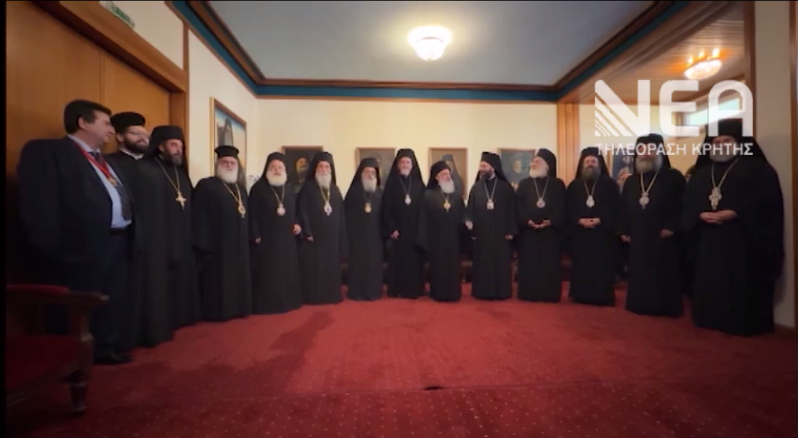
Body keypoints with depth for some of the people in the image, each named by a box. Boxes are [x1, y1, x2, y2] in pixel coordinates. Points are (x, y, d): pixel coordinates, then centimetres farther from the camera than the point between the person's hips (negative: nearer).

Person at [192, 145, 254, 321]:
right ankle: (218, 312, 11)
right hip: (217, 244, -7)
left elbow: (247, 214, 21)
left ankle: (237, 308, 24)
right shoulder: (206, 185, -5)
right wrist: (203, 244, -17)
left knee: (238, 280, 13)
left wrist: (253, 235, 15)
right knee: (218, 282, -1)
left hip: (239, 245, 7)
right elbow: (199, 217, -12)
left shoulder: (241, 188, 16)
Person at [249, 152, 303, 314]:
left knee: (287, 271, 11)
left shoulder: (289, 189, 12)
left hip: (287, 239, 5)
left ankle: (287, 301, 23)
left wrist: (297, 224, -1)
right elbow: (252, 214, -7)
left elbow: (296, 210, 18)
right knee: (267, 273, -1)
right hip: (266, 238, -5)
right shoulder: (258, 188, -4)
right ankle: (266, 304, 10)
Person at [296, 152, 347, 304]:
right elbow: (302, 211, -8)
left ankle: (331, 295, 20)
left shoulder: (335, 189, 14)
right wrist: (307, 232, -16)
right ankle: (313, 296, 9)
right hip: (314, 235, -4)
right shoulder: (307, 187, -1)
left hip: (332, 236, 5)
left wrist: (342, 237, 7)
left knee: (331, 267, 9)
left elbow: (341, 214, 12)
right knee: (313, 267, -1)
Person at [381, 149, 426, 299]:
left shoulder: (419, 184, 7)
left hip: (415, 230, 2)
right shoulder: (391, 183, 1)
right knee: (397, 261, 3)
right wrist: (391, 228, -11)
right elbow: (386, 208, -4)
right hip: (397, 229, -2)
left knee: (414, 260, 5)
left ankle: (414, 289, 16)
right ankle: (396, 290, 13)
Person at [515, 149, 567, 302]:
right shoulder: (524, 184, 8)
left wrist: (551, 221, -16)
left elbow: (561, 207, 0)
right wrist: (527, 221, -14)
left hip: (550, 230, 0)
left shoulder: (558, 184, 7)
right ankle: (529, 293, 9)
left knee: (550, 263, 2)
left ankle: (549, 294, 12)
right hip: (528, 231, 0)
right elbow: (519, 207, 0)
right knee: (529, 263, 1)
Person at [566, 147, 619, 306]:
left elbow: (615, 208, -3)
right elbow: (569, 209, 3)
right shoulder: (574, 186, 11)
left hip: (603, 233, -1)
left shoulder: (610, 184, 5)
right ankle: (581, 296, 11)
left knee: (602, 266, -1)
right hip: (580, 233, 2)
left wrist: (600, 220, -17)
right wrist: (579, 220, -13)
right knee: (581, 266, 3)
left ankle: (603, 297, 8)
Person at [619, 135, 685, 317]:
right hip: (637, 238, 4)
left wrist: (672, 227, -15)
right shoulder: (630, 181, 13)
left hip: (662, 237, -4)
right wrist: (624, 231, 6)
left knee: (663, 274, 2)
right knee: (639, 274, 9)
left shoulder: (674, 177, 0)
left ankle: (665, 307, 12)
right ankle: (639, 305, 18)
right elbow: (623, 207, 12)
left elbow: (682, 204, -8)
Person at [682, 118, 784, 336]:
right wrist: (701, 215, -11)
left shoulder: (758, 169, 4)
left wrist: (735, 213, -21)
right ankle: (711, 319, 15)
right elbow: (688, 202, 9)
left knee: (742, 283, -3)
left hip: (743, 238, -4)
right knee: (710, 282, 6)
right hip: (707, 239, 4)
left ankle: (745, 323, 7)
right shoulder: (701, 173, 17)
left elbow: (767, 200, -9)